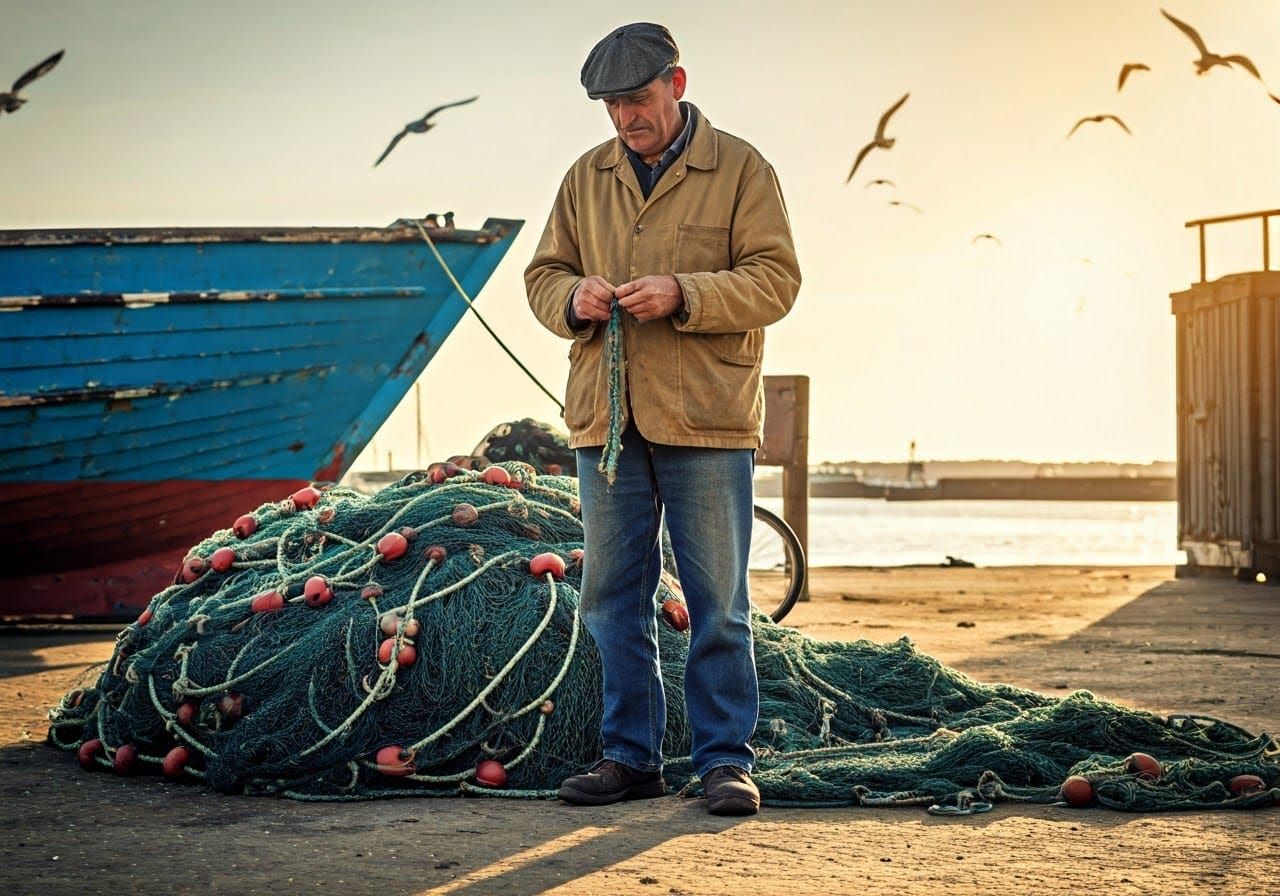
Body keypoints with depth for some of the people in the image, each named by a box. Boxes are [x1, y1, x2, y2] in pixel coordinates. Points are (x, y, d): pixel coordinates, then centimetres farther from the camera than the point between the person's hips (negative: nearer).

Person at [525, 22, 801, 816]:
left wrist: (683, 295, -20)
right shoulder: (587, 177, 13)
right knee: (614, 599, 9)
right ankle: (631, 756, 18)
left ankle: (726, 758, 9)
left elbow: (776, 280, -6)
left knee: (718, 602, 1)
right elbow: (543, 273, 16)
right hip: (605, 422, 4)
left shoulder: (740, 169, 0)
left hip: (705, 422, -4)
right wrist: (573, 297, -7)